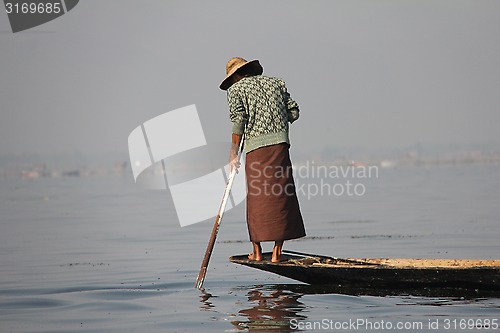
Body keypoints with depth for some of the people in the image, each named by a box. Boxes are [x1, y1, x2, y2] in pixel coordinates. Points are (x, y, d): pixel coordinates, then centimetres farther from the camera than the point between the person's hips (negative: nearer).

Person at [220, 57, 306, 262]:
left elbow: (238, 120, -5)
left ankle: (257, 252, 12)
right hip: (280, 142, 2)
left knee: (256, 199, 6)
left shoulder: (235, 89, 8)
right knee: (281, 196, 4)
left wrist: (233, 153, -3)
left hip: (255, 146, -2)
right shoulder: (275, 83, 19)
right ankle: (277, 252, 2)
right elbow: (294, 112, 13)